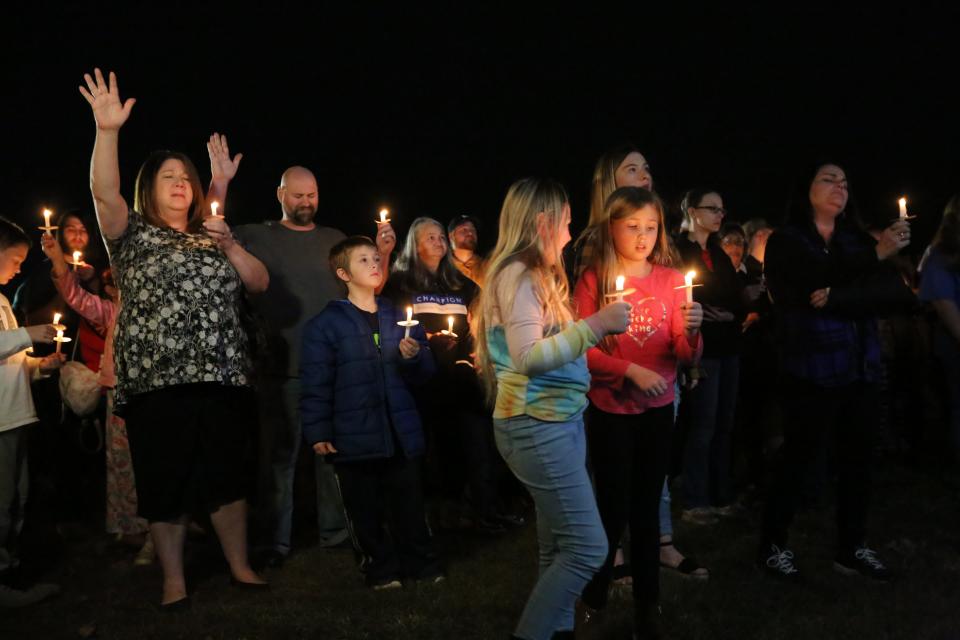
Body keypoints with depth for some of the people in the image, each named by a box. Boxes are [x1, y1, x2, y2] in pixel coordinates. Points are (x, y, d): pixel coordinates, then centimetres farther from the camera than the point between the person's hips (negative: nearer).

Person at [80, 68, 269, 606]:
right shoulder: (134, 234, 7)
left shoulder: (213, 236, 18)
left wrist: (230, 246, -4)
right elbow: (104, 194, -13)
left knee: (229, 476, 7)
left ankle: (241, 568, 21)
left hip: (222, 377, 3)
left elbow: (261, 283, 12)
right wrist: (108, 131, -25)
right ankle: (174, 581, 15)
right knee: (166, 482, 2)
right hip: (157, 380, -3)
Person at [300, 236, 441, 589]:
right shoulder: (326, 324, -3)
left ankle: (421, 563, 26)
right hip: (355, 437, -3)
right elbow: (316, 383, -5)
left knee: (408, 505, 11)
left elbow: (423, 372, 15)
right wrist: (318, 432, -9)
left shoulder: (399, 316, 12)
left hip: (401, 433, 3)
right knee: (365, 510, 6)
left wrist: (414, 356, -6)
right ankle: (381, 569, 22)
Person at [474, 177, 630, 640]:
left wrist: (598, 327, 12)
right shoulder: (517, 275, -14)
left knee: (559, 547, 13)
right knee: (587, 546, -7)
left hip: (560, 421, 10)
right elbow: (529, 358, -25)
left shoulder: (537, 275, 16)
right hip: (536, 427, -10)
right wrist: (595, 324, -24)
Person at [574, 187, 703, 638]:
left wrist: (691, 333, -23)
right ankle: (594, 597, 27)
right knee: (614, 508, 4)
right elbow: (581, 349, -12)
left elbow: (686, 357, -2)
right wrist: (631, 371, -22)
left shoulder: (671, 280, 1)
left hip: (658, 410, 2)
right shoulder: (594, 280, -7)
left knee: (647, 508, 9)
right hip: (610, 411, -2)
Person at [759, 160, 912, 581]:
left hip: (859, 368, 6)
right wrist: (875, 255, -19)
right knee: (797, 459, 0)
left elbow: (890, 292, -2)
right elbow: (818, 276, -20)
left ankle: (851, 547, 24)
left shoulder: (856, 240, 12)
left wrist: (835, 300, -16)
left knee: (857, 458, 11)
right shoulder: (786, 241, -1)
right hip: (810, 370, -5)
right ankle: (772, 545, 14)